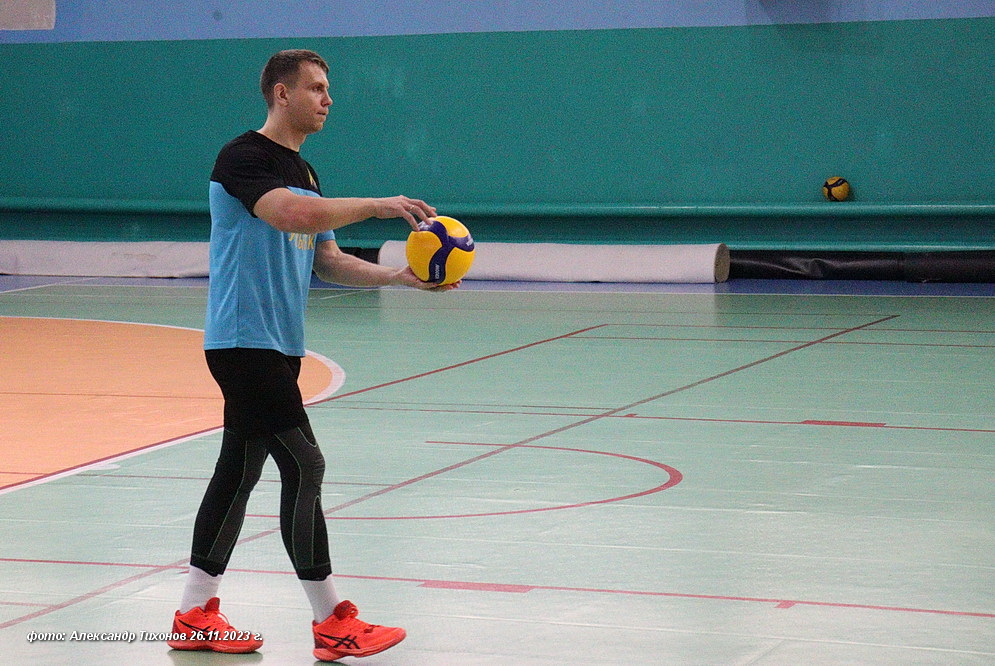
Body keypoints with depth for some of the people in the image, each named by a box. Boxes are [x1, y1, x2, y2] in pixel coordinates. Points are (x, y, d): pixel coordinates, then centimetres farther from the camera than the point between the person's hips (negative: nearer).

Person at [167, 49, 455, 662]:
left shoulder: (303, 172, 18)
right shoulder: (244, 157, -11)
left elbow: (329, 262, 19)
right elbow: (291, 215, -29)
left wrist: (396, 276, 4)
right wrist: (379, 205, -27)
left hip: (278, 346, 10)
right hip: (244, 340, -10)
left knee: (241, 469, 11)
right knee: (303, 467, -10)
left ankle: (195, 616, 17)